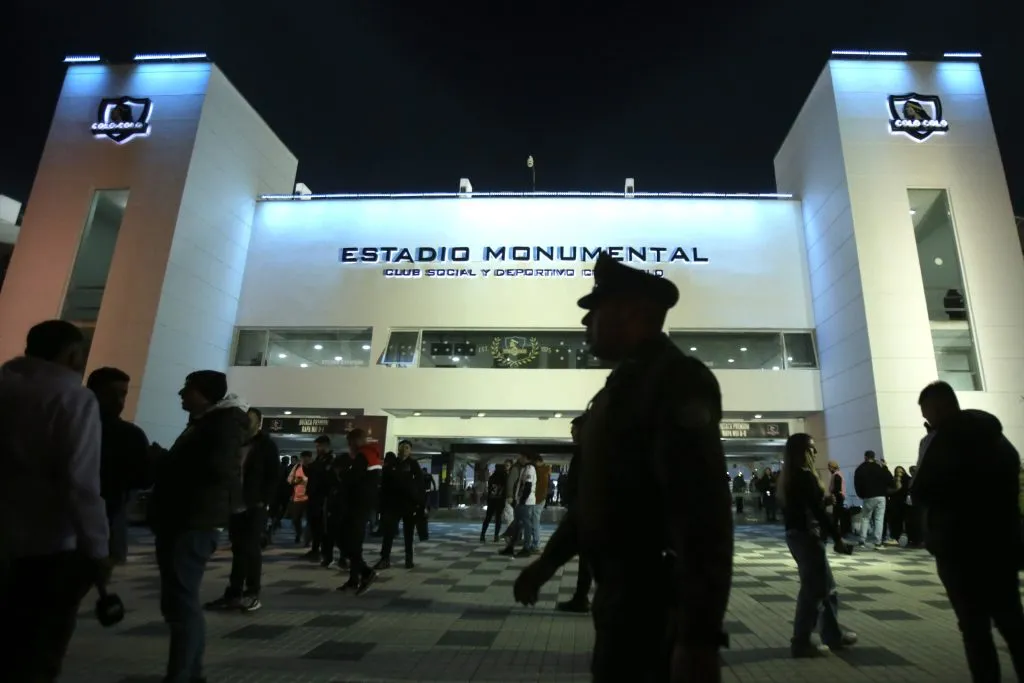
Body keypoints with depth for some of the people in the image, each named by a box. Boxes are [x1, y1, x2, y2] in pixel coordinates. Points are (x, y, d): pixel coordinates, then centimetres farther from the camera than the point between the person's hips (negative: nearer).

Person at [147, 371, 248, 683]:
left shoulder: (225, 422, -10)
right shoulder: (202, 422, 21)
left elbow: (217, 468, -24)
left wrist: (163, 463, -13)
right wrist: (163, 463, 1)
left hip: (195, 522, -10)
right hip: (179, 520, 10)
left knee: (181, 601, -8)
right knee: (178, 600, 14)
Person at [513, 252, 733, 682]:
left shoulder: (677, 379, -17)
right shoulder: (623, 384, 13)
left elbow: (702, 509, -26)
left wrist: (699, 638, -30)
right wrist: (548, 561, 18)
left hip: (655, 596, -9)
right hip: (620, 587, 9)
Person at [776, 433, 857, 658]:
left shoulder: (788, 476, 11)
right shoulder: (805, 476, -17)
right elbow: (818, 511, -19)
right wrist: (838, 537, -12)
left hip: (795, 534, 9)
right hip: (808, 536, -9)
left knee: (825, 587, 19)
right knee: (813, 590, 0)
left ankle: (833, 635, 29)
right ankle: (801, 642, 7)